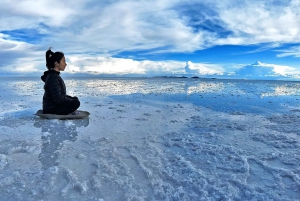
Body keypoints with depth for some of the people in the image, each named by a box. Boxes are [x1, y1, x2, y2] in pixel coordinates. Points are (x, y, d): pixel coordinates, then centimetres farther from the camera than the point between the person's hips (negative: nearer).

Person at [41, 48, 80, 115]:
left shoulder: (54, 75, 11)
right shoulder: (53, 77, -19)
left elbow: (61, 95, 18)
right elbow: (58, 99, -23)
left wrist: (72, 98, 6)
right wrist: (72, 100, -10)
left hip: (52, 107, 10)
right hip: (51, 110, -10)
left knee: (75, 99, 15)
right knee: (76, 103, -17)